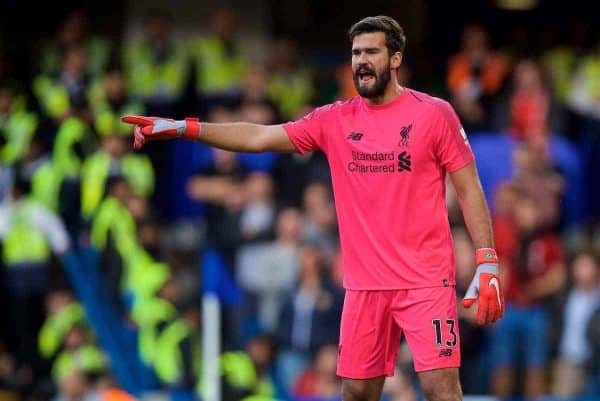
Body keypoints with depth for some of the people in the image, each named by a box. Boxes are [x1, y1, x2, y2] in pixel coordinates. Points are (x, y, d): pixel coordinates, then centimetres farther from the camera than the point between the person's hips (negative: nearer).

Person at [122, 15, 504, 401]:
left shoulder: (434, 113, -2)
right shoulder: (335, 121, 7)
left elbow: (469, 188, -1)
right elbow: (258, 137, 5)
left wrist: (487, 262, -9)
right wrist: (182, 128, -4)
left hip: (426, 281, -4)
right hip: (364, 284, 4)